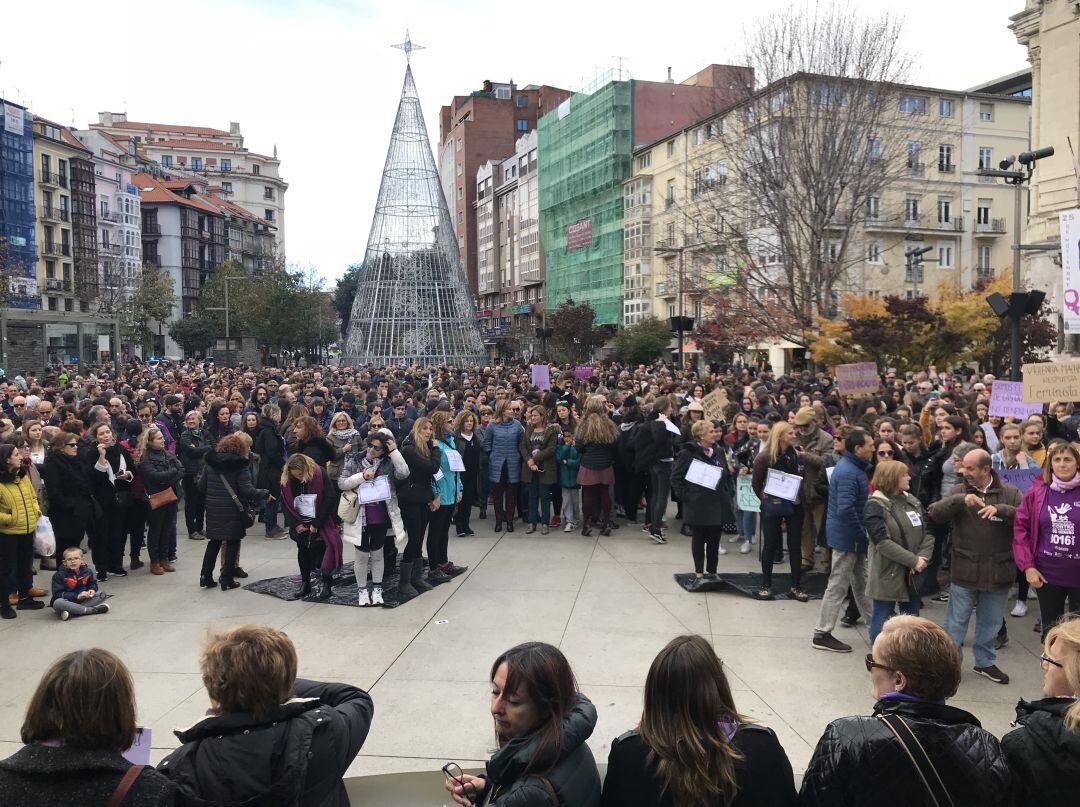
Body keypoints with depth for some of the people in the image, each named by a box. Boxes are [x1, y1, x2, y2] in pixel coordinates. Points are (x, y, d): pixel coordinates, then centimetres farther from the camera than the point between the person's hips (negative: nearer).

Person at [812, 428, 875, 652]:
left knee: (861, 583, 19)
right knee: (838, 586, -2)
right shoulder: (849, 472, -23)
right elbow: (845, 509, -31)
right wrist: (862, 534, -20)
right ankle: (822, 634, 6)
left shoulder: (851, 466, 10)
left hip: (852, 536, 10)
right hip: (847, 537, -10)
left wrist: (861, 533, 15)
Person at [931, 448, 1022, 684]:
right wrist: (961, 500, -28)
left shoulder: (1010, 494, 0)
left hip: (998, 571, 1)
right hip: (964, 570, -1)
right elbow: (935, 513, -14)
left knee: (991, 622, 18)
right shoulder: (959, 492, -1)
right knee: (956, 621, 8)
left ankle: (985, 662, 36)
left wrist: (1000, 510, -27)